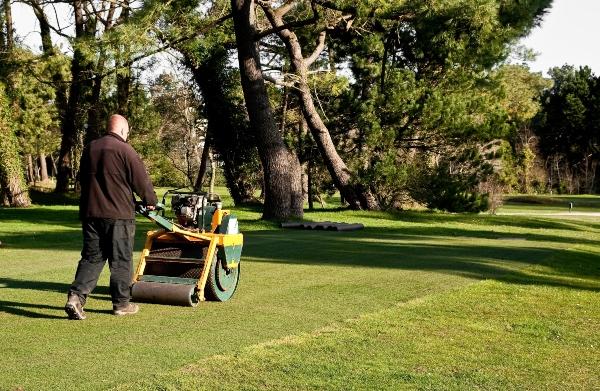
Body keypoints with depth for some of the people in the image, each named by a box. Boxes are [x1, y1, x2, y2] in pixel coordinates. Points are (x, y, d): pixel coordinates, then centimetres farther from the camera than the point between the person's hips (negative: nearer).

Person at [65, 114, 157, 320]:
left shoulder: (89, 148, 11)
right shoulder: (124, 149, -10)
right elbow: (141, 180, -8)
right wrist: (150, 201, 9)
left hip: (90, 212, 6)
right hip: (118, 214, -5)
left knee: (91, 257, 10)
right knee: (120, 260, 6)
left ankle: (75, 297, -6)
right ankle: (121, 303, 14)